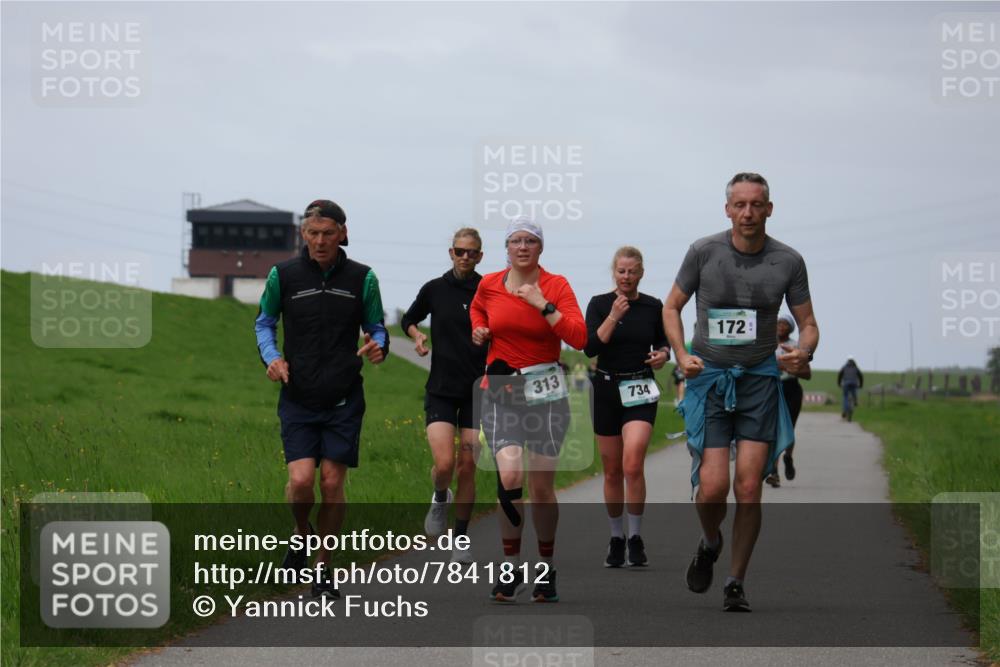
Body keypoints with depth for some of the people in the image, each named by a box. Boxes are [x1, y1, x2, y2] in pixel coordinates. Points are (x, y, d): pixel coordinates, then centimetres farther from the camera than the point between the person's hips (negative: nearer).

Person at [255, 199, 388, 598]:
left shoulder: (362, 278, 1)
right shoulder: (283, 275, -1)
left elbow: (377, 326, 12)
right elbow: (264, 322, 13)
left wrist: (378, 346, -12)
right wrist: (272, 357, -6)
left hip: (344, 400, 0)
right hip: (298, 399, 0)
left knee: (332, 484, -1)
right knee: (301, 480, -13)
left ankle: (322, 567, 15)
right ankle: (301, 533, 20)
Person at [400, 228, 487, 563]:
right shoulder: (434, 289, 3)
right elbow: (409, 320, 20)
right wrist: (418, 336, -1)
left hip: (477, 391, 0)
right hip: (441, 390, 0)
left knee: (467, 467, 2)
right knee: (444, 464, -15)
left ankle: (460, 538, 17)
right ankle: (440, 499, 20)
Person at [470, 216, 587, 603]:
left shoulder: (556, 286, -4)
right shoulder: (488, 285, 5)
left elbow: (579, 338, -15)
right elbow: (477, 309, 30)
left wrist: (543, 305, -20)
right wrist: (478, 330, 9)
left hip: (546, 392, -1)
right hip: (501, 391, 1)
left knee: (541, 485, 2)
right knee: (510, 476, -16)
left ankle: (546, 571, 18)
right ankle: (509, 568, -5)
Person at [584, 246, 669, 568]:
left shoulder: (653, 307, 2)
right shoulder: (600, 304, -1)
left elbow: (662, 342, 16)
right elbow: (590, 348, -13)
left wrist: (663, 355, -6)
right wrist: (614, 316, -21)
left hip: (641, 391, -1)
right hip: (607, 388, 1)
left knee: (632, 465, -18)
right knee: (612, 470, 8)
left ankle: (635, 537, -6)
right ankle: (616, 538, 22)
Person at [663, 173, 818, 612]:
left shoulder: (788, 261, -1)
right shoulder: (704, 252, -4)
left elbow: (807, 323, 8)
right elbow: (671, 307, 8)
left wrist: (804, 352, -15)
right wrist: (681, 354, -8)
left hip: (760, 379, 1)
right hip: (709, 377, -1)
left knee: (749, 488, -6)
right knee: (713, 486, -11)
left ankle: (735, 583, 9)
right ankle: (709, 543, 23)